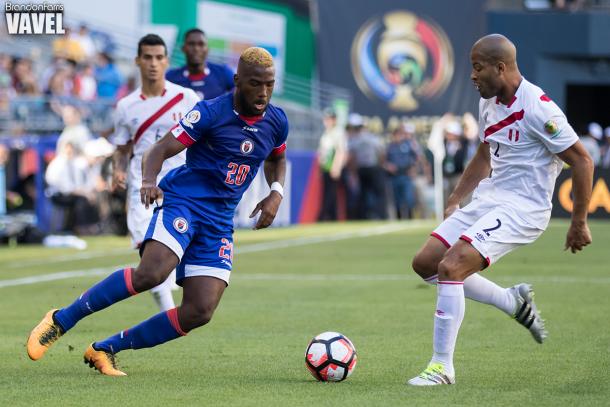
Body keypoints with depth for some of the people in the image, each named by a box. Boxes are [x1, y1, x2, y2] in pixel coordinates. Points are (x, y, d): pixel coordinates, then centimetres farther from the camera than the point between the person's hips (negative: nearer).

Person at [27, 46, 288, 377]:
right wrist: (149, 181, -32)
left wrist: (276, 193, 8)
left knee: (200, 312, -9)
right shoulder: (210, 113, -10)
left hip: (220, 222, 6)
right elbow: (158, 151, -11)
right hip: (183, 201, -6)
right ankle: (60, 321, -15)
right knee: (151, 273, -33)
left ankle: (104, 351, 5)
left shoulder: (277, 122, 6)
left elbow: (277, 159, 28)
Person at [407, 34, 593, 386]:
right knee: (425, 262, 5)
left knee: (450, 267, -23)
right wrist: (455, 202, 20)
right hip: (488, 199, 10)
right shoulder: (489, 103, 7)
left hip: (522, 209, -10)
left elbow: (582, 162, -16)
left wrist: (579, 223, -13)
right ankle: (514, 302, 17)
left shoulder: (537, 109, -19)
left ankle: (442, 367, -13)